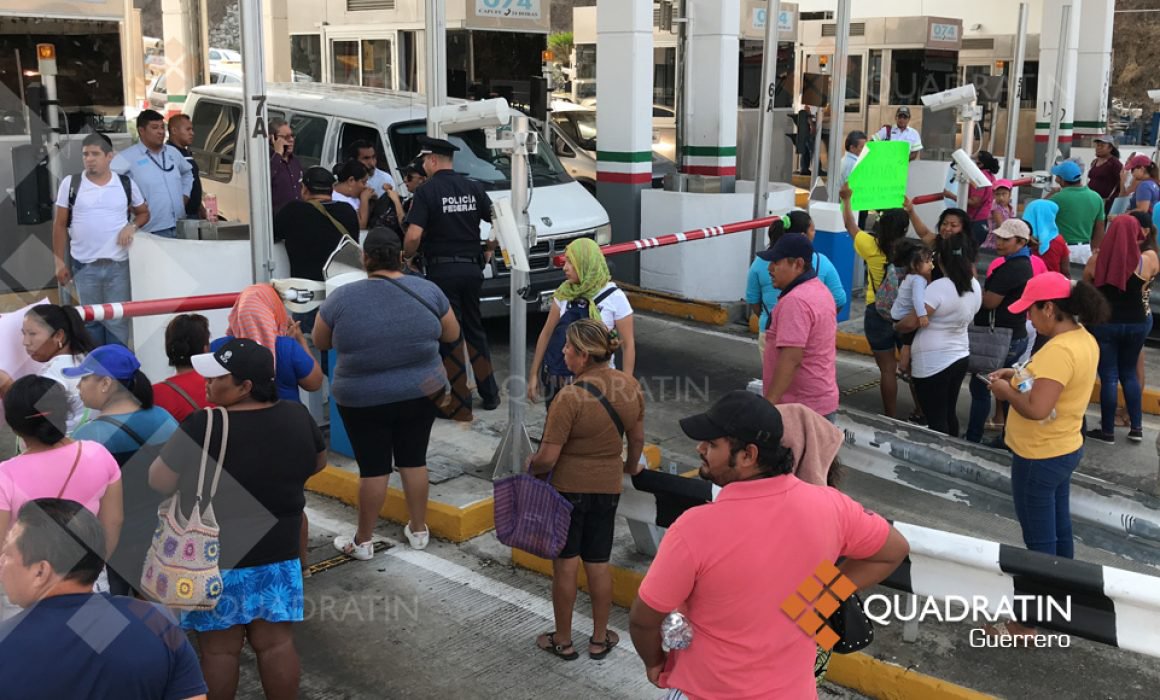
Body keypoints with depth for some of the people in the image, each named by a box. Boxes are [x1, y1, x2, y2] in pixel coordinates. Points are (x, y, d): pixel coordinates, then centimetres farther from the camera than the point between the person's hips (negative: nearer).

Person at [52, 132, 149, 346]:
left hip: (118, 265, 0)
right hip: (84, 266, 0)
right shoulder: (70, 183, 0)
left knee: (118, 320, 5)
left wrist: (132, 226, -7)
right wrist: (60, 262, 1)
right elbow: (60, 225, 4)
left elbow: (143, 213, 16)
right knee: (90, 319, 11)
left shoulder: (126, 184, 2)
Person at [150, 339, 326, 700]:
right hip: (279, 555, 4)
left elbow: (159, 483, -12)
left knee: (219, 649, 9)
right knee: (276, 643, 12)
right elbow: (318, 464, 12)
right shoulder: (298, 417, -6)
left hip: (216, 560, -4)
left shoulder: (204, 427, -21)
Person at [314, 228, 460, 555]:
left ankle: (363, 541, 20)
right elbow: (452, 335, 5)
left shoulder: (343, 297, -11)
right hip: (421, 394, 2)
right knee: (414, 460, 15)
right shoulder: (427, 290, -6)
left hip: (363, 400, -2)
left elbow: (320, 342, 2)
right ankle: (419, 531, 27)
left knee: (373, 467, 8)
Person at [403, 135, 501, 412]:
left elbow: (414, 235, -20)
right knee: (475, 330, 18)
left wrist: (407, 256, -1)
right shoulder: (473, 188, 5)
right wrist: (489, 250, 17)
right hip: (472, 268, 5)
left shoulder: (426, 192, -10)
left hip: (442, 271, -5)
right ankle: (490, 395, 23)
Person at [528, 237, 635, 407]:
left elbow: (628, 344, -8)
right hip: (558, 377, 3)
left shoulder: (614, 297, -10)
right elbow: (546, 333, 7)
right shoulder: (565, 293, 1)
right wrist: (534, 374, 7)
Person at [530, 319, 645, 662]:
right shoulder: (630, 387, -6)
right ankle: (600, 639, 29)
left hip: (568, 488, -5)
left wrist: (530, 464, -1)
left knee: (565, 564, 11)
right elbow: (637, 437, 9)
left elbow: (547, 458, -23)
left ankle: (563, 640, 24)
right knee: (598, 563, 17)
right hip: (608, 487, 5)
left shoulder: (571, 398, -26)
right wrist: (631, 466, 28)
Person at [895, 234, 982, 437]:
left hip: (933, 363, -8)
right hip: (959, 357, 8)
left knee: (936, 420, -2)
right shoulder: (975, 286, 3)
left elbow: (911, 323, -21)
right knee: (949, 414, 20)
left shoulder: (939, 287, -21)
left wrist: (895, 326, -1)